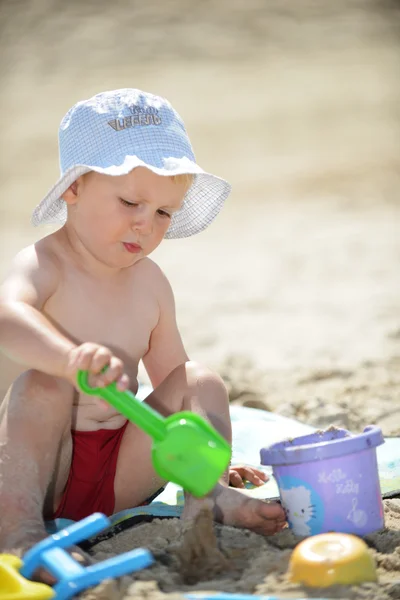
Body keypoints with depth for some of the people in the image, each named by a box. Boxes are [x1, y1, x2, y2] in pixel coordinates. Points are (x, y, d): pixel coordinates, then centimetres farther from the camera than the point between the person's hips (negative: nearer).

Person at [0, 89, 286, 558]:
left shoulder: (150, 283, 8)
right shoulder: (44, 266, -13)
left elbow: (171, 373, 19)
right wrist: (70, 358, -58)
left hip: (120, 474, 6)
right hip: (38, 466, -5)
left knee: (201, 382, -6)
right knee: (42, 385, -33)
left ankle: (207, 497, -21)